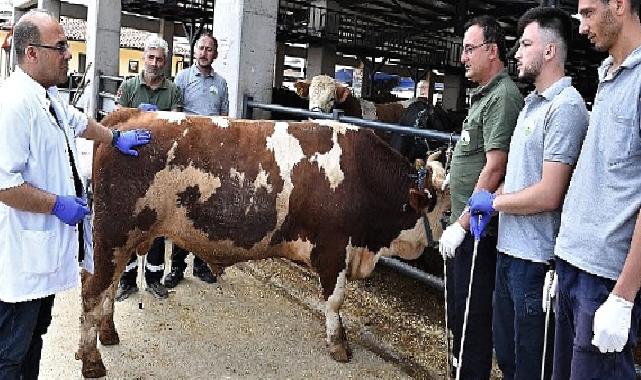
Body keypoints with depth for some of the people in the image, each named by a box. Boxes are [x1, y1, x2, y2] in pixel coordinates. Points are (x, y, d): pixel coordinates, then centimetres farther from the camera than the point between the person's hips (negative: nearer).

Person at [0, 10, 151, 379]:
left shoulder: (49, 95, 9)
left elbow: (80, 122, 31)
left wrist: (116, 138, 37)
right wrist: (58, 205, -19)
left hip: (49, 245, 10)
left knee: (36, 332, 23)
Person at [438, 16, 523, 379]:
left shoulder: (503, 96, -15)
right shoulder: (485, 95, 15)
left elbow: (494, 168, -22)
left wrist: (461, 224, -21)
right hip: (467, 224, 10)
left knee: (471, 317, 2)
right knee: (458, 311, 20)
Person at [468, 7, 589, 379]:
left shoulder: (565, 107, -17)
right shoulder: (533, 102, 13)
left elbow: (548, 195, -22)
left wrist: (493, 202, -9)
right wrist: (493, 200, 2)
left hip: (535, 257, -9)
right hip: (510, 249, 9)